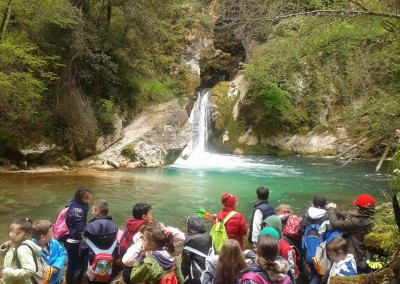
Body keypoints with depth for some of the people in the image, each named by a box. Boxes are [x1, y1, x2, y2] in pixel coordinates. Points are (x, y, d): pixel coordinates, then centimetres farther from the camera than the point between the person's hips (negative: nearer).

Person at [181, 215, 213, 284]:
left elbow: (185, 260, -9)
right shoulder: (208, 237, 4)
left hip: (196, 276, -6)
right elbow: (212, 254, 10)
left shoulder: (190, 240, -13)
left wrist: (185, 276, 1)